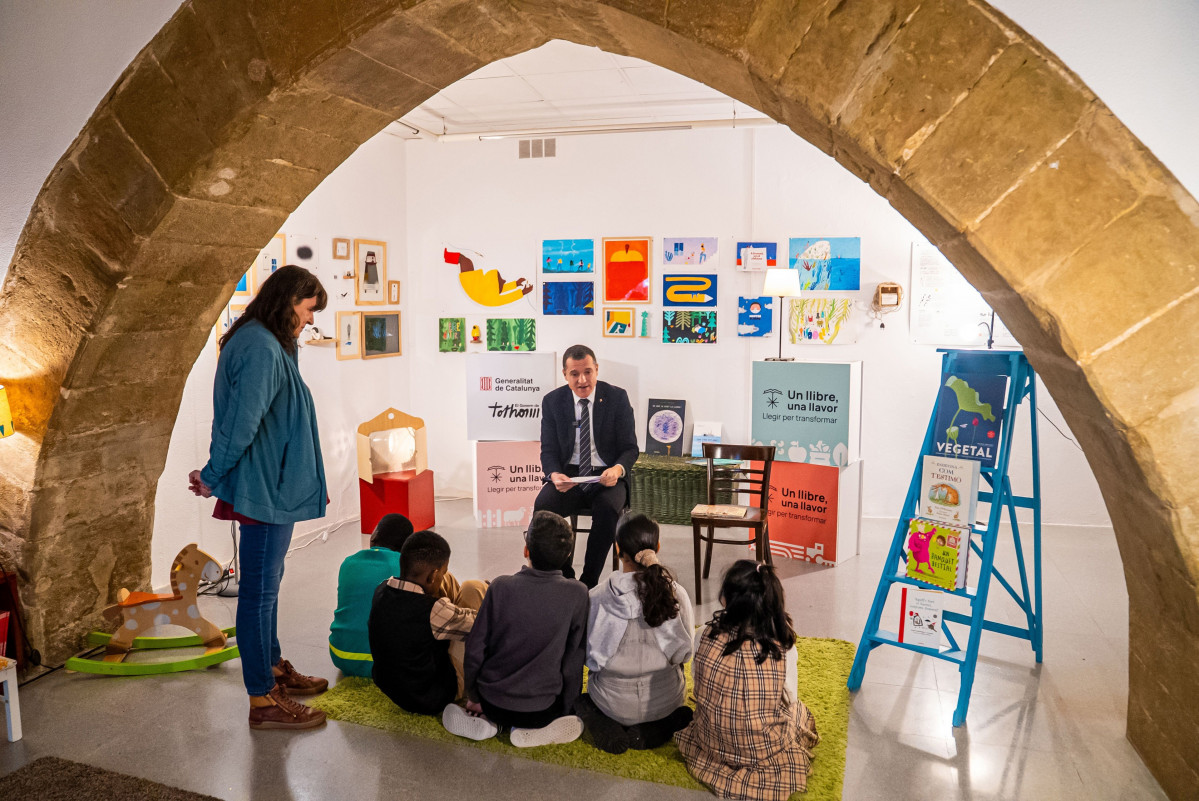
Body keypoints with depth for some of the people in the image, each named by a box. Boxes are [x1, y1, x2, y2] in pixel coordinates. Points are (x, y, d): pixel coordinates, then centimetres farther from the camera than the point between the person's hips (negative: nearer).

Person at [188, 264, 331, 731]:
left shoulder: (262, 342, 14)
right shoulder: (261, 349, -21)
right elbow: (241, 421, -24)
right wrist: (213, 477, -14)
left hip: (272, 486, 11)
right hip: (265, 488, -11)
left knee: (266, 583, 21)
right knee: (259, 590, -1)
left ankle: (272, 669, 37)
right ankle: (263, 701, 10)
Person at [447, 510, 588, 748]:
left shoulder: (501, 587, -16)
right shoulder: (577, 594, -17)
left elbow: (475, 649, -8)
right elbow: (574, 659, -8)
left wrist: (474, 698, 9)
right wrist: (566, 708, 8)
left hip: (493, 702, 2)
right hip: (542, 708, -1)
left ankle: (487, 721, 4)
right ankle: (534, 729, 1)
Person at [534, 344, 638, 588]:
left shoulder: (617, 397, -2)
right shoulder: (552, 401, 2)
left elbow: (630, 448, -1)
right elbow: (549, 450, 2)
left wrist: (618, 469, -25)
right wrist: (555, 475, -21)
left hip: (606, 476, -1)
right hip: (568, 475, 2)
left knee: (608, 508, -34)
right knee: (542, 505, -28)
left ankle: (589, 581, -16)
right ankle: (564, 577, -9)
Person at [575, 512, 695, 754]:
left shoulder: (597, 598, -20)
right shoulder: (676, 594, -18)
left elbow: (588, 655, -5)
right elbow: (685, 651, -3)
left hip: (613, 704, 0)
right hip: (665, 701, 1)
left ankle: (605, 725, 2)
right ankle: (662, 726, 6)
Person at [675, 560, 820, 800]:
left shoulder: (705, 637, -18)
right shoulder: (783, 647, -21)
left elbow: (698, 685, -1)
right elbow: (790, 699, -6)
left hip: (712, 745, 4)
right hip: (768, 753, -3)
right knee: (799, 711, 27)